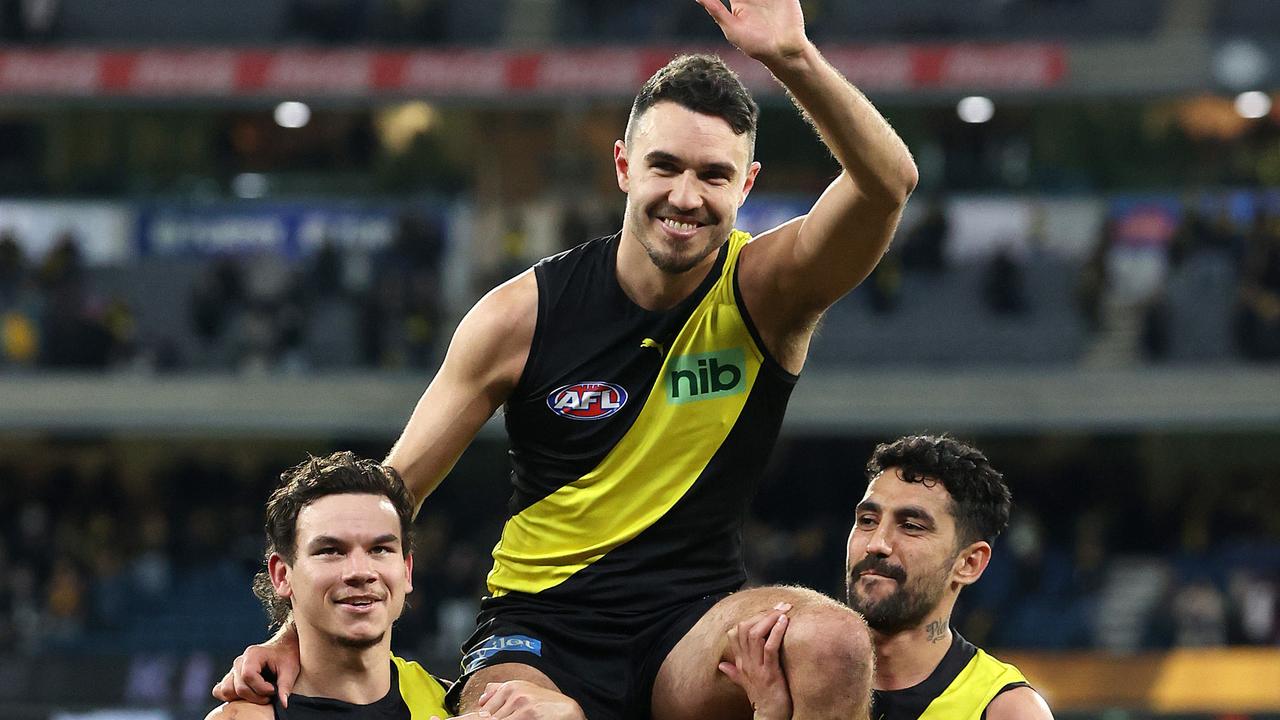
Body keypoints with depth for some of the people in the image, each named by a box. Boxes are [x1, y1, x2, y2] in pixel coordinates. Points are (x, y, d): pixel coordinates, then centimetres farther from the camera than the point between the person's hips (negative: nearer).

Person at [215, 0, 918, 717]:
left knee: (833, 640, -32)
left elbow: (888, 180, -22)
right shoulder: (523, 315, -3)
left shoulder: (763, 292, -3)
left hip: (695, 627, 1)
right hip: (540, 634, -1)